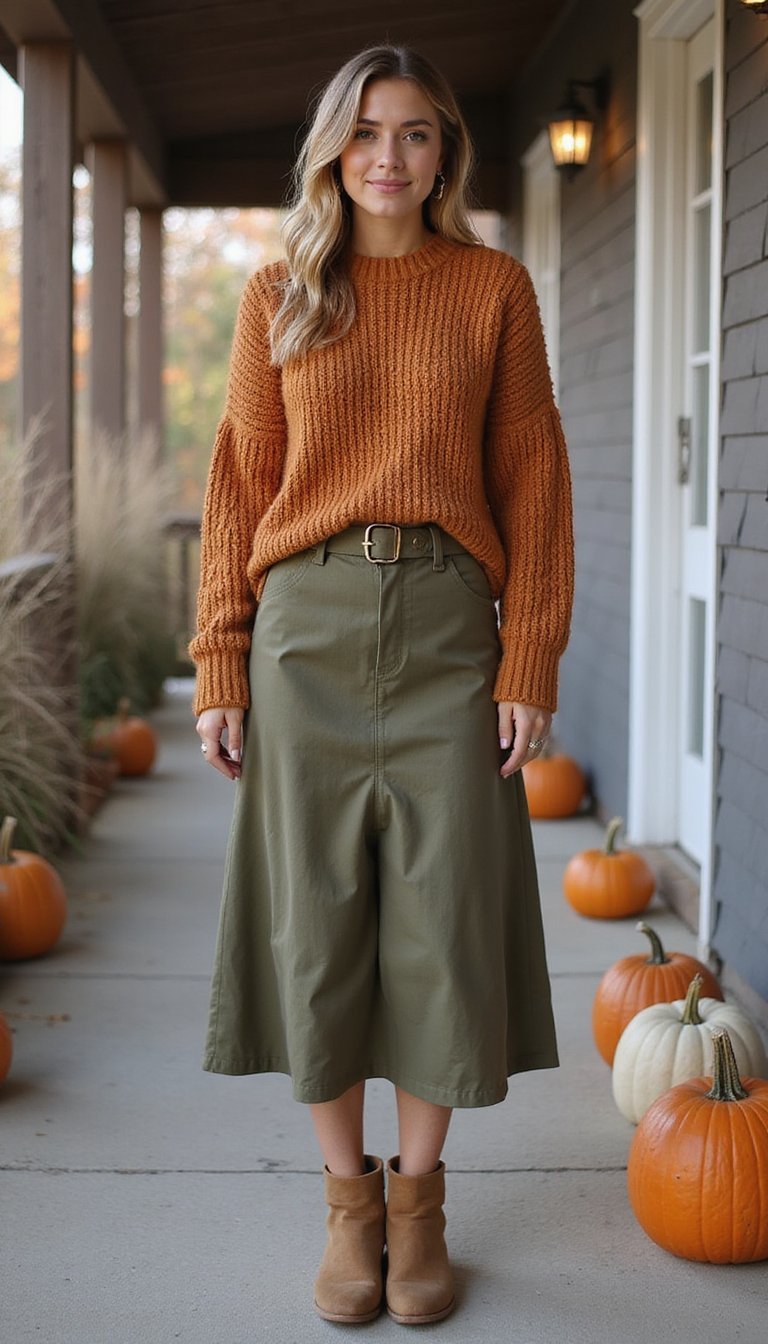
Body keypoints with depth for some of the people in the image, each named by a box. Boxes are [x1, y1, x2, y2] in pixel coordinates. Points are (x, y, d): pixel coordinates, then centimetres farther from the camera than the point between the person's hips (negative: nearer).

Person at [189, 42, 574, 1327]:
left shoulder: (493, 287, 5)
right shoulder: (278, 295, 8)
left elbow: (532, 479, 3)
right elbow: (240, 484, 7)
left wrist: (531, 659, -4)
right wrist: (219, 664, 1)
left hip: (447, 629, 0)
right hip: (308, 628, 1)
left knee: (446, 919, 1)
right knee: (315, 919, 3)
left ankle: (419, 1197, 19)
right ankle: (347, 1199, 19)